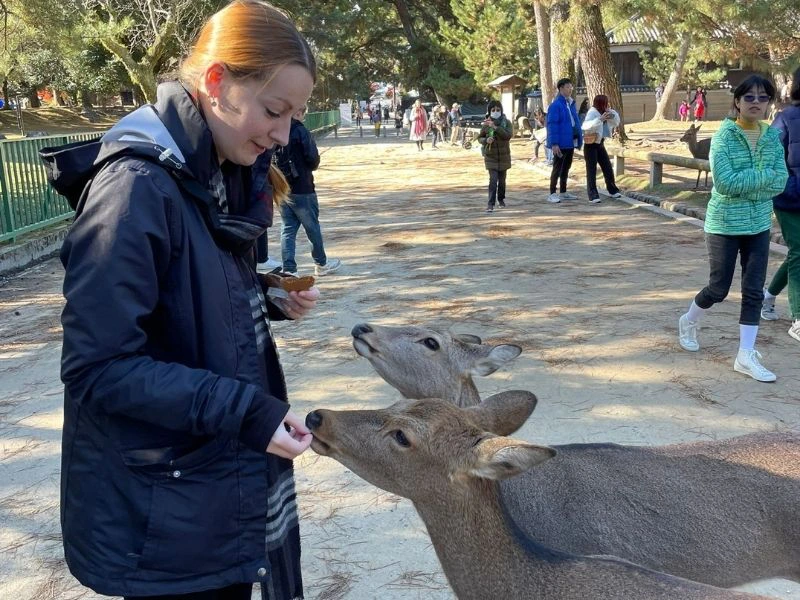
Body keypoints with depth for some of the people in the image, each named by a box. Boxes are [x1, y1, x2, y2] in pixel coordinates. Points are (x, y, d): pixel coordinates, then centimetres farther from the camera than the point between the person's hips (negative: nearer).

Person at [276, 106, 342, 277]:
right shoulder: (300, 131, -15)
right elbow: (313, 159, -16)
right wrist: (310, 167, 5)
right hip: (301, 188, -5)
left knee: (288, 229, 10)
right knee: (312, 226, 11)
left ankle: (288, 269, 4)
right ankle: (321, 264, 27)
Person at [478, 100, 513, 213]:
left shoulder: (506, 123, -5)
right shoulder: (486, 124, -3)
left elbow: (508, 135, -20)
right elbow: (480, 138, 7)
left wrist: (495, 127, -27)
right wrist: (486, 140, -16)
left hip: (504, 156, 1)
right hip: (491, 156, -1)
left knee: (502, 180, 13)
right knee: (493, 180, -13)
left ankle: (501, 199, 33)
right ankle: (491, 204, -12)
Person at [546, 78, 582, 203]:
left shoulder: (571, 104, 11)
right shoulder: (556, 105, -15)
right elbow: (552, 125, -19)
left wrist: (579, 138, 13)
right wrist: (554, 143, -23)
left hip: (570, 142, 9)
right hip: (561, 143, -9)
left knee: (566, 167, 15)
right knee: (557, 168, -4)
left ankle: (563, 192, 25)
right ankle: (552, 194, 2)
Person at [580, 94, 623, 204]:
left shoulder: (604, 113, 5)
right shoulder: (592, 113, -18)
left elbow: (616, 123, 10)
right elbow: (586, 126, -36)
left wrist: (612, 113, -7)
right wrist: (600, 119, -46)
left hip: (600, 144, 8)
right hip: (590, 145, -8)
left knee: (608, 168, 12)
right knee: (592, 170, -7)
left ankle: (613, 190, 26)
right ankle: (593, 196, -6)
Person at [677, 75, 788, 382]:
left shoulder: (773, 136, 3)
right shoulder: (724, 136, -12)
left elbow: (780, 182, -6)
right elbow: (725, 183, -22)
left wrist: (744, 182, -17)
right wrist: (764, 176, -15)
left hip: (759, 224, 5)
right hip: (725, 224, -4)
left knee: (754, 291, 2)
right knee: (719, 288, 4)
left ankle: (746, 356, 9)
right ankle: (689, 322, 34)